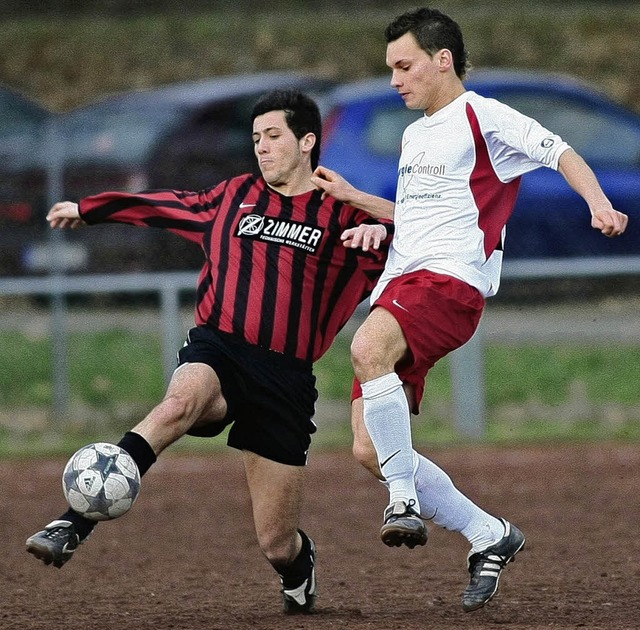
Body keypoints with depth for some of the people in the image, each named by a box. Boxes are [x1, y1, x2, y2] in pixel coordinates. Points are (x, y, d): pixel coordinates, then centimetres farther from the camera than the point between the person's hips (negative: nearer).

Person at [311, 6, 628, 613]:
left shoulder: (483, 118, 0)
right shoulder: (414, 135, 25)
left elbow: (562, 154, -6)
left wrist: (599, 205, -23)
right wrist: (353, 198, 29)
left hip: (451, 279, -9)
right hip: (399, 288, 9)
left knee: (367, 350, -39)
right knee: (369, 450, -2)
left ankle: (406, 498, -30)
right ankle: (490, 538, 9)